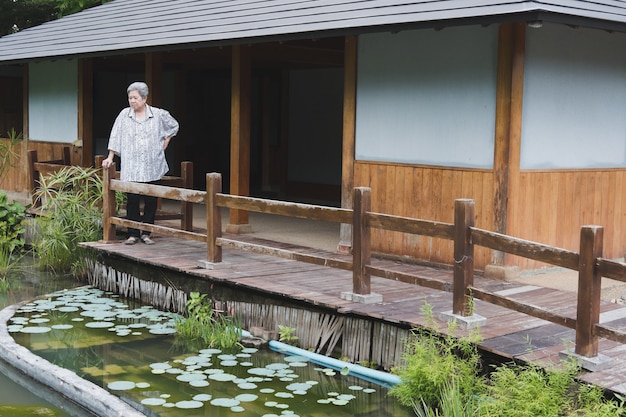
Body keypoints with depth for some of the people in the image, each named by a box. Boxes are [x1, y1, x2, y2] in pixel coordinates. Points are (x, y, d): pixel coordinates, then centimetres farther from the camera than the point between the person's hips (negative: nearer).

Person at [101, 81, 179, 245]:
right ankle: (133, 234, 6)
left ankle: (146, 233, 13)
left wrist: (165, 144, 12)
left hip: (152, 168, 0)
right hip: (131, 168, 0)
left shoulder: (158, 115, 2)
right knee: (132, 200, -2)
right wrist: (110, 157, 4)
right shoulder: (124, 115, 3)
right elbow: (115, 136, 6)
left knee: (151, 200, 3)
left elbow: (174, 126, 20)